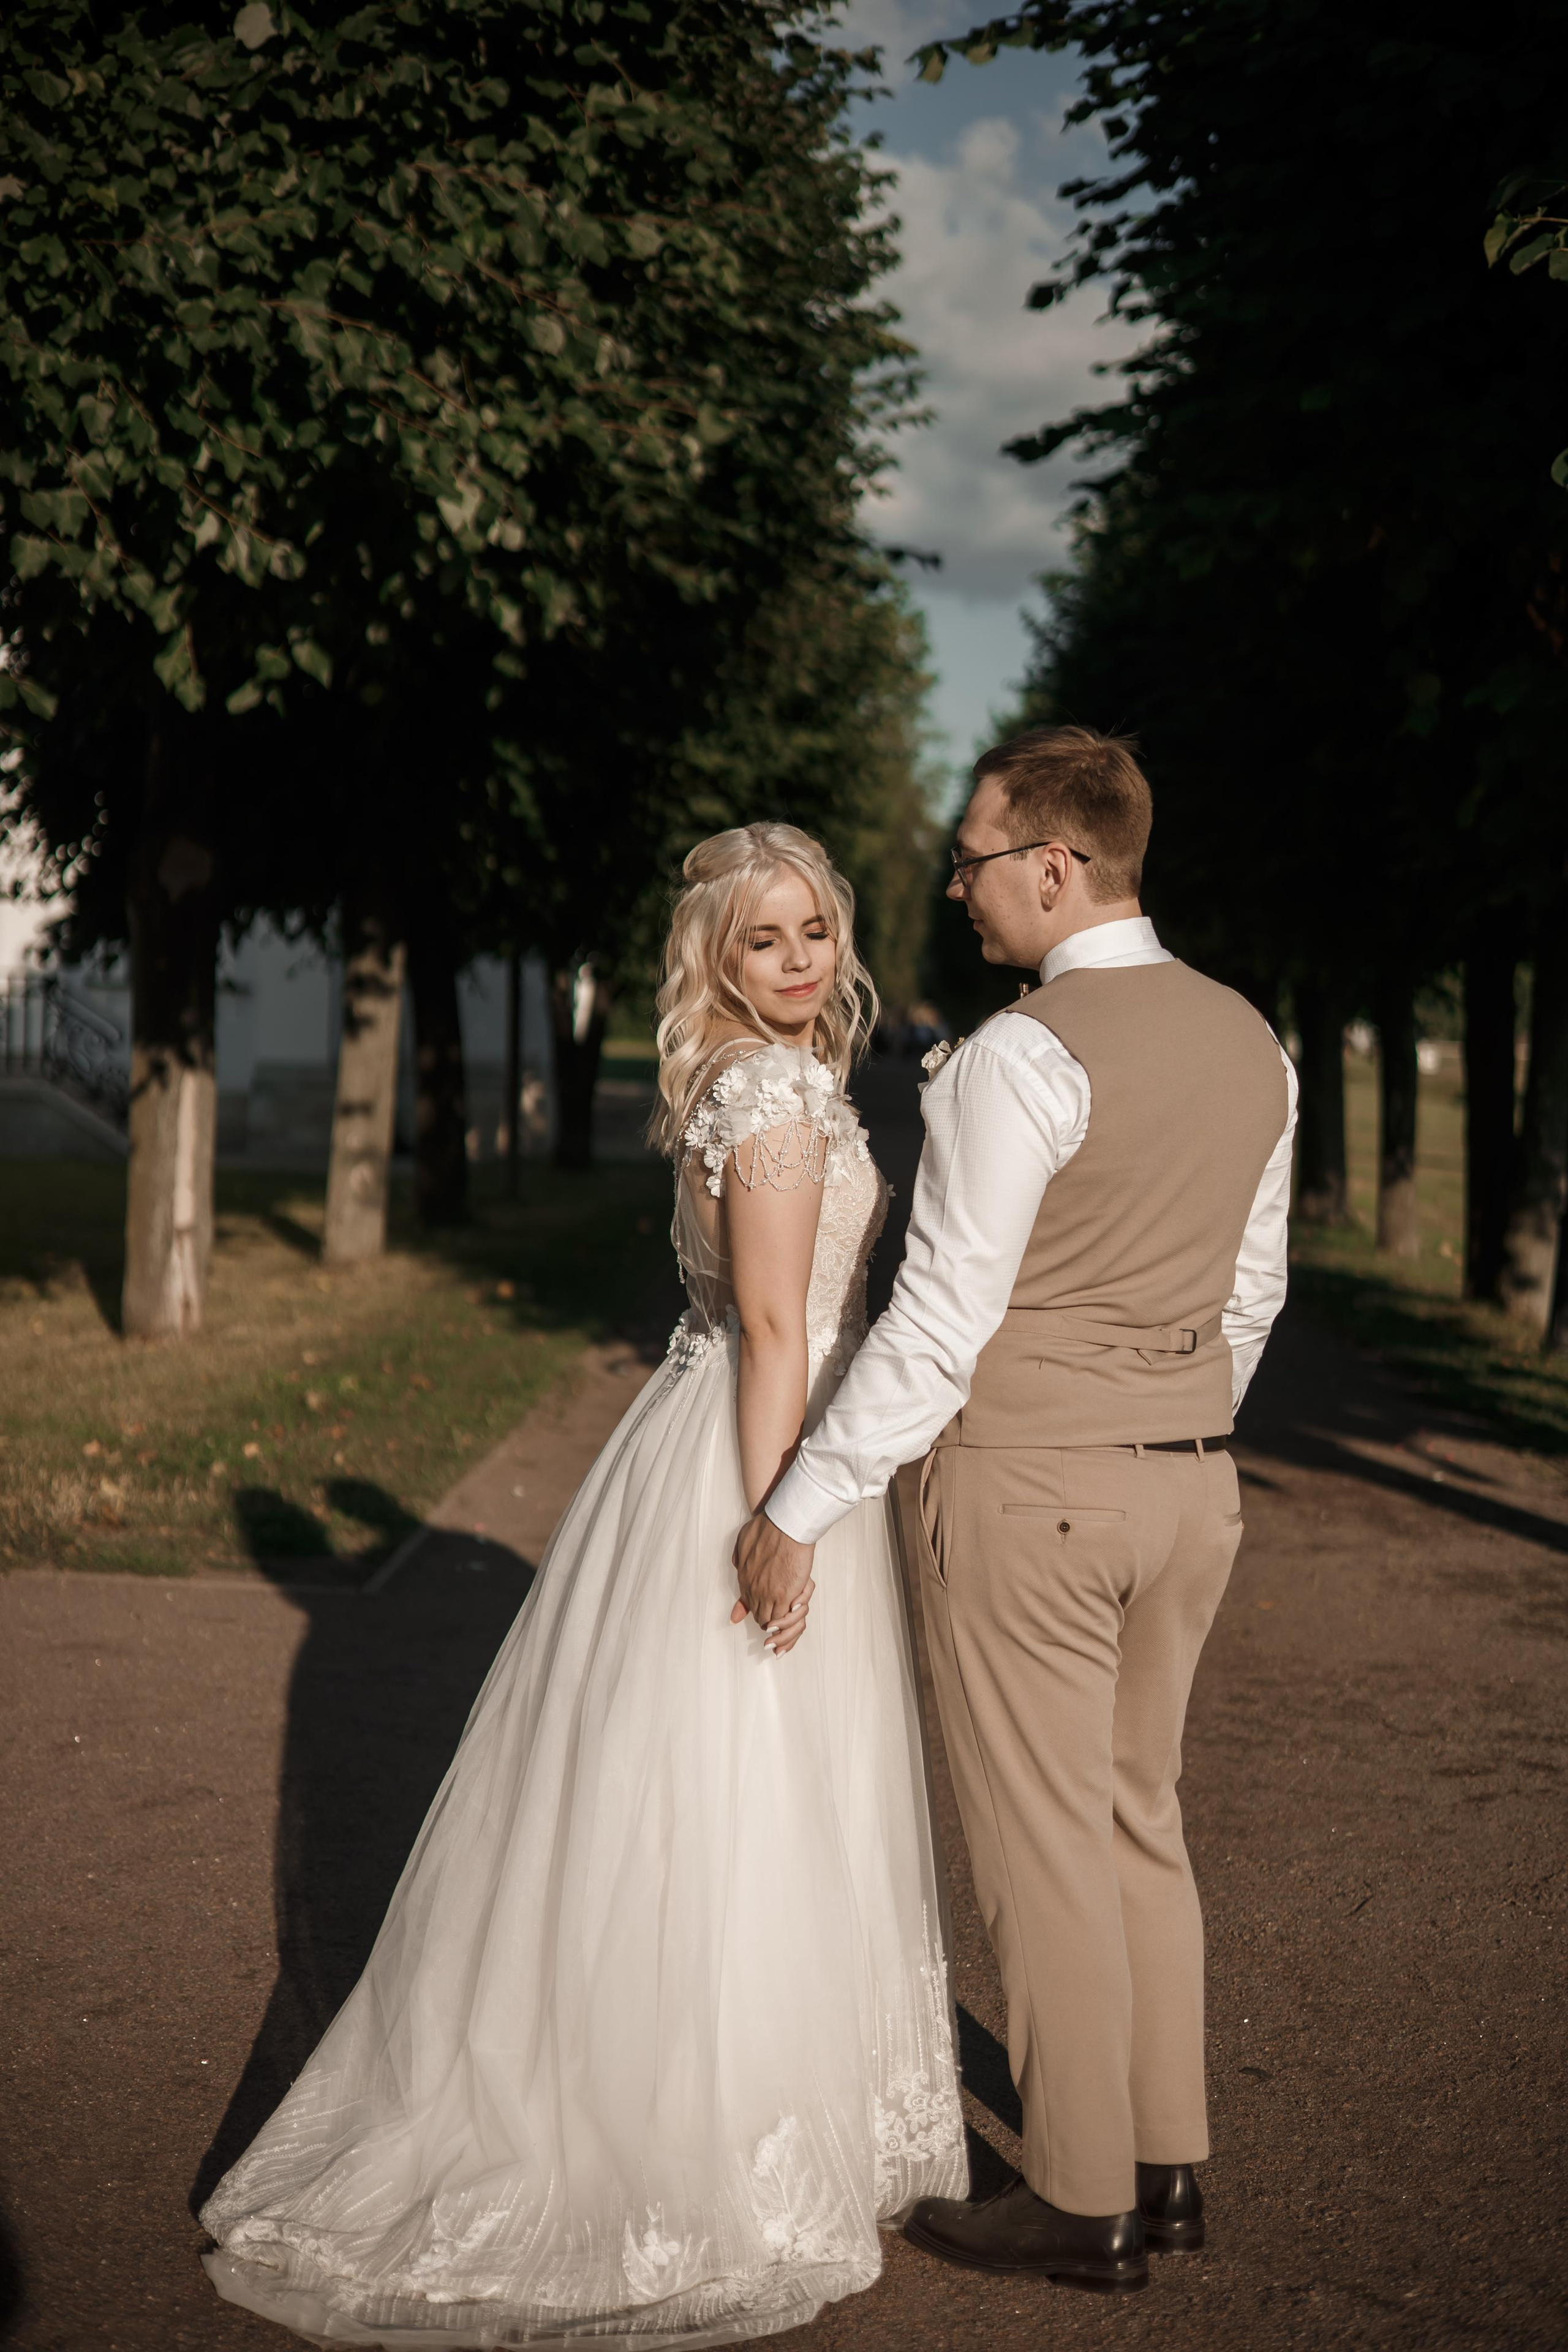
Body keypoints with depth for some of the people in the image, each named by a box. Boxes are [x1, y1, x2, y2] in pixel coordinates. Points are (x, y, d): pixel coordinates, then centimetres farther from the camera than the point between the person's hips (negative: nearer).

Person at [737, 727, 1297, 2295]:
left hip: (1027, 1483, -8)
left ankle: (1082, 2205, 15)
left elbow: (940, 1324, -19)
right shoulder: (1250, 1044, 6)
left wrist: (801, 1509, -13)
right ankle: (1167, 2167, 27)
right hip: (1189, 1482, 8)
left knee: (1042, 1844, 4)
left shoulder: (1020, 1060, -18)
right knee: (1139, 1822, 18)